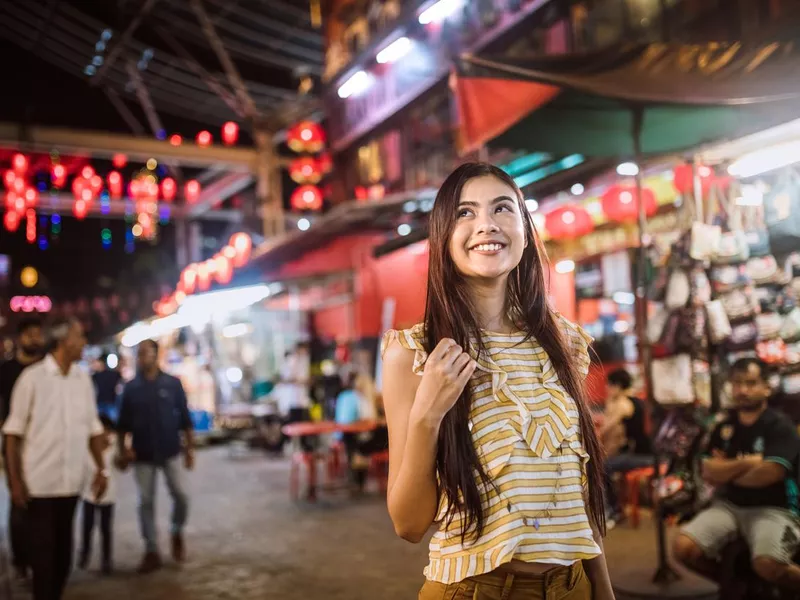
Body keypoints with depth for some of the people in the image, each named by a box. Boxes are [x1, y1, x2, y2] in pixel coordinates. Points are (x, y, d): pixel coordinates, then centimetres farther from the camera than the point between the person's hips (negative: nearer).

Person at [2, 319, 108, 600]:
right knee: (42, 549, 1)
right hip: (40, 481, -4)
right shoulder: (32, 377, -7)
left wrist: (101, 468, 3)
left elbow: (93, 428, 10)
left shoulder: (83, 379, 5)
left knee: (63, 548, 13)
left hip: (71, 481, 4)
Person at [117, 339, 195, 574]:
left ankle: (177, 533, 23)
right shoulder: (131, 387, 2)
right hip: (143, 455, 1)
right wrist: (123, 449, -4)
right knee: (146, 501, 3)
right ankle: (151, 551, 12)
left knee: (181, 495, -5)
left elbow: (185, 418, 2)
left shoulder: (172, 384, 0)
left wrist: (189, 448, -1)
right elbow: (123, 423, 6)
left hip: (170, 451, -1)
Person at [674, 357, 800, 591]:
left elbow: (769, 473, -19)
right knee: (684, 548, -16)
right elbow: (708, 472, 1)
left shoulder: (780, 426, -6)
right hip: (729, 505, 5)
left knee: (768, 565, -34)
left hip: (773, 509, -5)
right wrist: (746, 463, -13)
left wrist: (727, 473, -2)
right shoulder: (724, 427, 10)